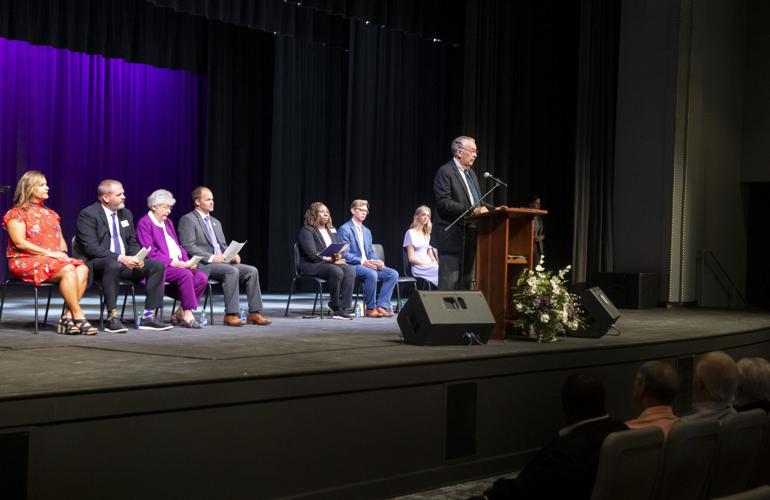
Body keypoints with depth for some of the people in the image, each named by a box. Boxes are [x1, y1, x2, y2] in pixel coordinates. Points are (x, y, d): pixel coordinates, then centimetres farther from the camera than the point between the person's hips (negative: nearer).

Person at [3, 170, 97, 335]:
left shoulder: (51, 214, 23)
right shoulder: (16, 214, 1)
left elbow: (61, 241, 21)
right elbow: (19, 243, -11)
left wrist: (62, 253, -3)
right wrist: (49, 253, -17)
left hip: (55, 259, 6)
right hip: (27, 261, -6)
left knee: (82, 269, -25)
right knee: (68, 270, -32)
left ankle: (68, 317, -31)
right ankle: (78, 318, -31)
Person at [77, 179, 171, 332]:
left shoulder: (126, 214, 13)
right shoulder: (88, 215, -9)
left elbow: (133, 243, 18)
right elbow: (91, 248, -18)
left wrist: (136, 257, -6)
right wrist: (119, 258, -26)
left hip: (125, 261, 7)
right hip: (98, 264, -7)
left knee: (157, 265, -11)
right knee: (113, 265, -41)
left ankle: (148, 316, -13)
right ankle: (112, 317, -34)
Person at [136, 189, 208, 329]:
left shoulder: (167, 223, 24)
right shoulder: (144, 223, -2)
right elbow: (150, 252, -12)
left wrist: (186, 261, 2)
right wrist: (171, 262, -19)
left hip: (178, 264, 8)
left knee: (202, 278, -15)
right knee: (185, 274, -33)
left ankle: (180, 313, -9)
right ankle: (188, 314, -24)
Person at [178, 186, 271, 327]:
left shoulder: (216, 222, 25)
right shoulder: (188, 220, -1)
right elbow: (188, 246, -12)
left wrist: (232, 255, 1)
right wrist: (210, 257, -21)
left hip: (222, 262, 8)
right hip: (202, 265, -8)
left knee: (252, 271, -13)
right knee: (232, 271, -33)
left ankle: (254, 313, -14)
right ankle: (231, 315, -31)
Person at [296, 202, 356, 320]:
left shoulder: (332, 230, 21)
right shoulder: (306, 231, -3)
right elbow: (312, 254, -14)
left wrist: (338, 256, -10)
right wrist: (331, 260, -18)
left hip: (333, 263, 7)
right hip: (311, 266, -7)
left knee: (350, 271, -25)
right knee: (337, 272, -35)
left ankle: (342, 308, -28)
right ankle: (336, 307, -21)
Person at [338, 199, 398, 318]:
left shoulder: (367, 231, 22)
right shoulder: (345, 229, -4)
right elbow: (345, 254, -12)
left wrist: (377, 261, -3)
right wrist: (362, 261, -23)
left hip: (368, 264, 8)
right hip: (352, 266, -8)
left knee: (393, 274, -13)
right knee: (371, 274, -36)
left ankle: (381, 306, -16)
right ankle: (370, 308, -21)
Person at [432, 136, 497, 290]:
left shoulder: (471, 173, 19)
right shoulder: (445, 172, -9)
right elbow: (444, 203, -19)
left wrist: (494, 209, 7)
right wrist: (471, 211, -25)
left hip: (470, 236, 9)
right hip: (452, 237, -9)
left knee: (466, 281, 10)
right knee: (449, 283, -8)